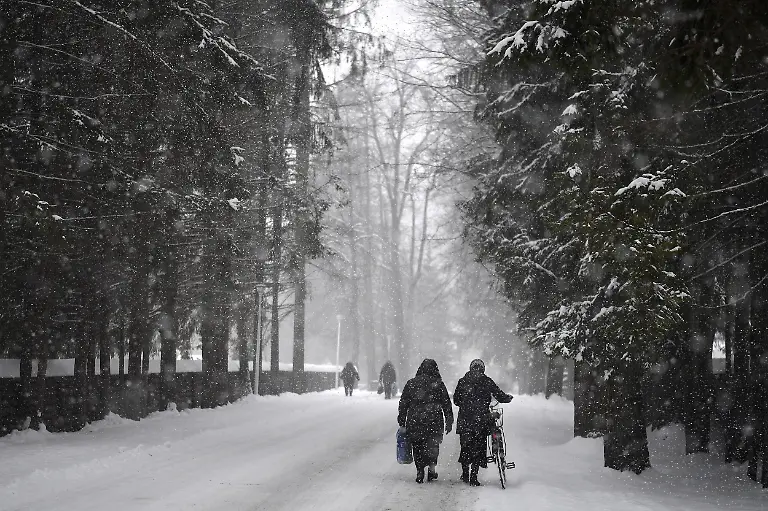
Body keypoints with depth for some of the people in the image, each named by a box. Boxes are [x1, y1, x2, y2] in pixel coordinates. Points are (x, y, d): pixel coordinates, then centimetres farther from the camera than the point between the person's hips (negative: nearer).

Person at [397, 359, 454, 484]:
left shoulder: (411, 383, 5)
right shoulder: (438, 384, 0)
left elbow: (403, 404, 6)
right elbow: (447, 404, 2)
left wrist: (402, 423, 11)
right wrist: (449, 422, 9)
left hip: (414, 422, 1)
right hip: (434, 421, -1)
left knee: (417, 447, 11)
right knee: (433, 444, 13)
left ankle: (420, 472, 9)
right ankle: (432, 468, -1)